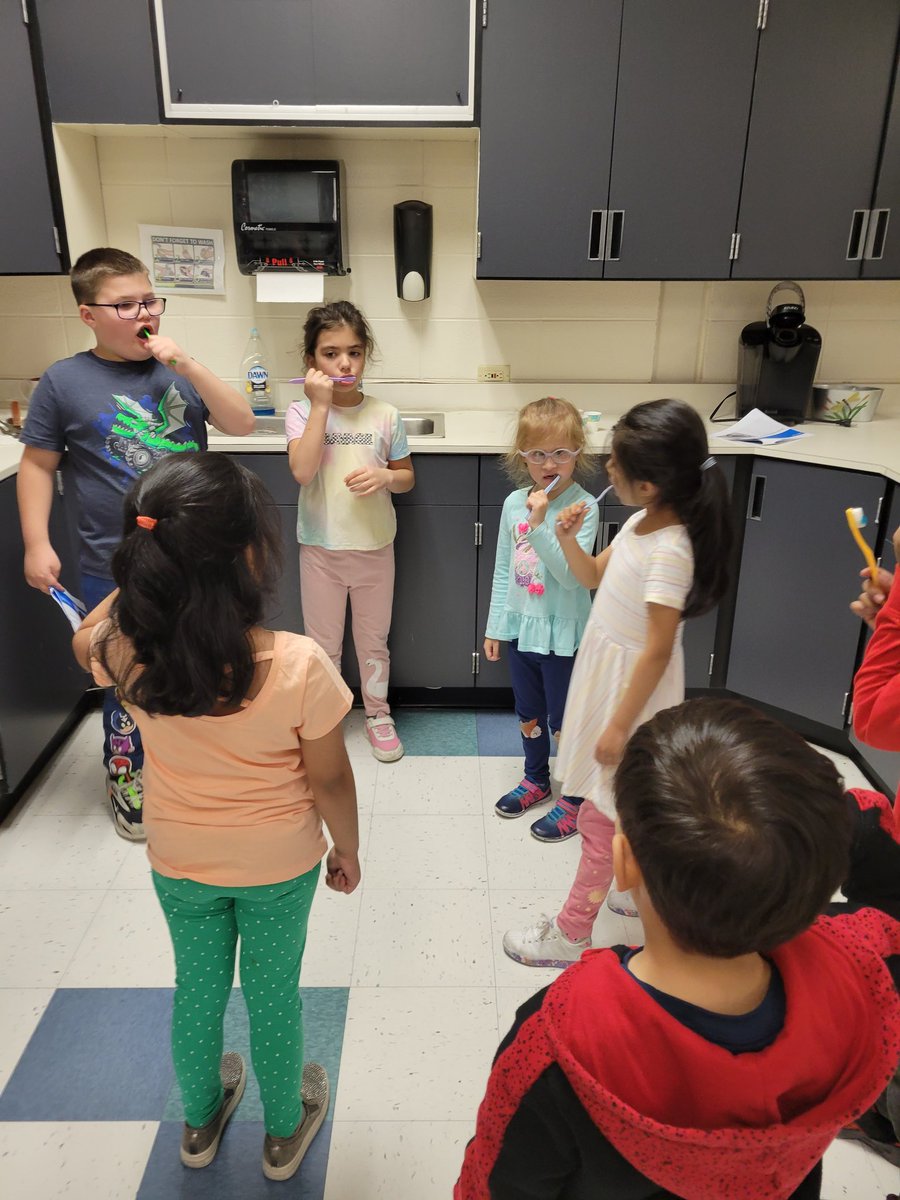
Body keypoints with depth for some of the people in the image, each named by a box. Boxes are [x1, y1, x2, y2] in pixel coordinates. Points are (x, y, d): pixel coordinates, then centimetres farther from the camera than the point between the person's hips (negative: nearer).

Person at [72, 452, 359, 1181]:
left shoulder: (127, 651, -25)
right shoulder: (299, 665, -33)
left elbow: (85, 641, 3)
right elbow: (330, 781, -18)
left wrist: (153, 568, -4)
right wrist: (348, 850, 1)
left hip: (178, 861, 3)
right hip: (279, 865, -2)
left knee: (198, 986, 27)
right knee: (273, 993, 22)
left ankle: (201, 1121, 55)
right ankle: (285, 1131, 49)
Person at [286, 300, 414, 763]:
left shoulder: (385, 415, -5)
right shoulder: (302, 413, -8)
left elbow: (407, 476, 6)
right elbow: (302, 471, -25)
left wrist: (385, 476, -18)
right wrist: (321, 405, -25)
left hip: (374, 546, 1)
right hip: (321, 548, -1)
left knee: (374, 639, 17)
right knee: (322, 644, 14)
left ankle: (377, 713, 37)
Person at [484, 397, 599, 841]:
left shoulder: (583, 507, -17)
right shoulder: (514, 503, -1)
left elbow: (571, 575, -25)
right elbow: (503, 570, 7)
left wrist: (539, 525, -33)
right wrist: (495, 626, 9)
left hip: (563, 633, -5)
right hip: (521, 627, 6)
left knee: (564, 721, 9)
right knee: (528, 714, 22)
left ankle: (573, 800, 29)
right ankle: (536, 780, 45)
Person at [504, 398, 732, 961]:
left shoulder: (670, 550, -27)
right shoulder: (640, 522, 0)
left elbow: (658, 648, -25)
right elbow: (594, 576, 15)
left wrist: (619, 725, -20)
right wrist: (568, 539, -5)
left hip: (634, 685, -9)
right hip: (606, 671, 9)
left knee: (605, 814, 3)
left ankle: (571, 932, 17)